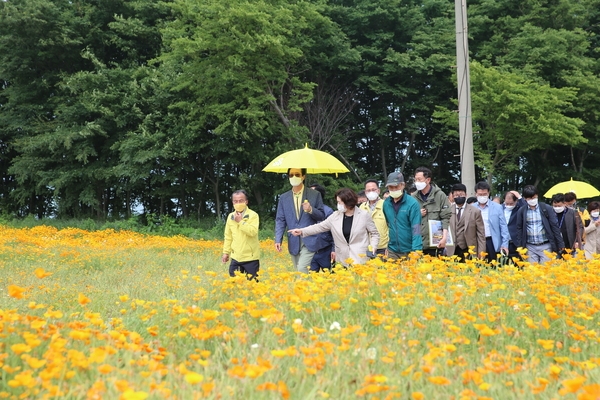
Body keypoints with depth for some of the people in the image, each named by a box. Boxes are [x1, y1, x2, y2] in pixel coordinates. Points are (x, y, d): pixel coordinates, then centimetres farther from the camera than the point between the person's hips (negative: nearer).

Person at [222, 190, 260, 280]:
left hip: (251, 257, -5)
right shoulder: (230, 216, 9)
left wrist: (240, 221, -17)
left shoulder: (253, 215, -8)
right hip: (235, 257, 5)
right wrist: (226, 252, 12)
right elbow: (228, 237, 14)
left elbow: (253, 232, -22)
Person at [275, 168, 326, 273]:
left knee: (302, 269, -19)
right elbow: (280, 220, 7)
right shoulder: (284, 198, 11)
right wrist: (278, 240, -5)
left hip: (309, 242, -4)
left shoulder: (315, 194, 2)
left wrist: (311, 210, -16)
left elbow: (322, 216, 4)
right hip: (294, 243, 4)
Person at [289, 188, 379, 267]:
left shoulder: (364, 215, -3)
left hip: (360, 259, -3)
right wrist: (301, 231, -1)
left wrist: (372, 249, -8)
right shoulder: (335, 216, 5)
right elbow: (320, 227, 8)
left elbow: (375, 234, 5)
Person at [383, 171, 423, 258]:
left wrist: (416, 250, -21)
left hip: (409, 251, -4)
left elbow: (416, 229, -14)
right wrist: (386, 246, 8)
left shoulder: (412, 203, -11)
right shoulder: (386, 203, 3)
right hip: (392, 250, 4)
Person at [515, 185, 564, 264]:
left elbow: (555, 227, 0)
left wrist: (560, 244, -1)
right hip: (530, 247, 1)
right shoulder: (521, 211, 3)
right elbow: (519, 229, 7)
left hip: (545, 246, -1)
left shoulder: (547, 208, -1)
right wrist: (519, 247, 2)